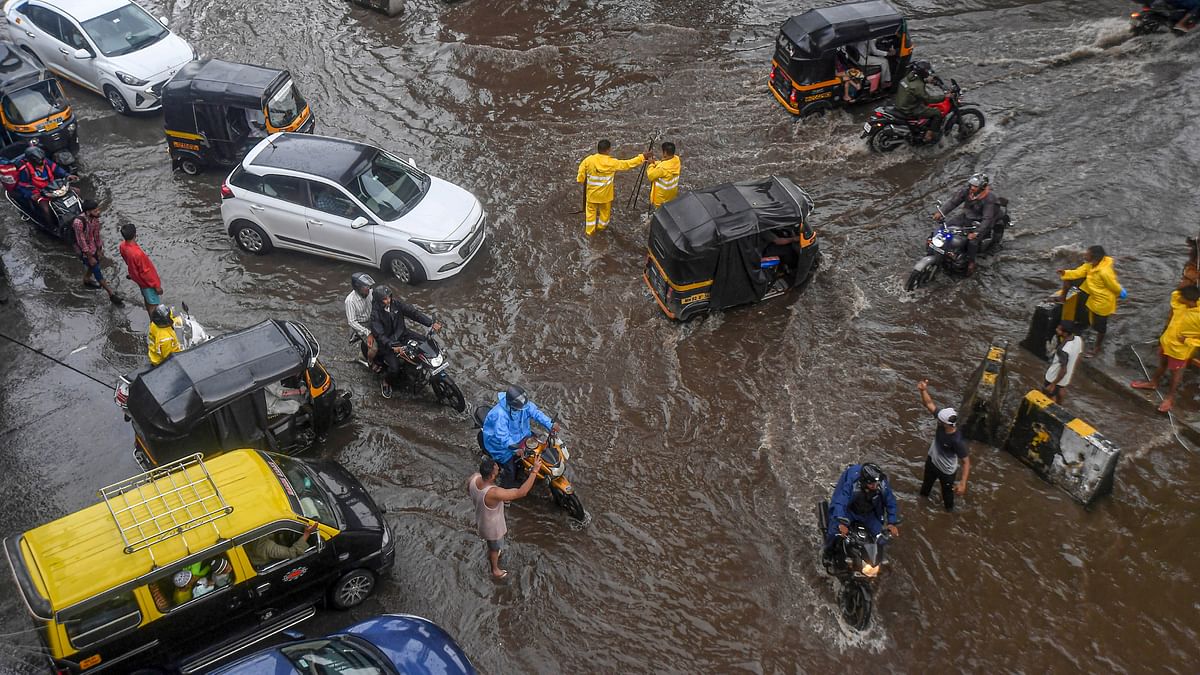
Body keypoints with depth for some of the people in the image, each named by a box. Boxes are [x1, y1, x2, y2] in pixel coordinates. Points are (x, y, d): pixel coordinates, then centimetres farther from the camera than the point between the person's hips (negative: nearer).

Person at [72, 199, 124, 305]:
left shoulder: (95, 218, -15)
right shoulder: (79, 222, -36)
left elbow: (96, 234, -2)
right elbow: (82, 241, -27)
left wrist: (99, 250, 5)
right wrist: (90, 257, -19)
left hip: (94, 247, 7)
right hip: (84, 250, -7)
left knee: (93, 265, 28)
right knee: (96, 270, 2)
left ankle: (86, 280, 58)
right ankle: (112, 295, 9)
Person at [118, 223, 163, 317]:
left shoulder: (122, 246, -14)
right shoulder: (138, 253, -40)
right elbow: (146, 272, -29)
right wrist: (157, 286, -16)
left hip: (137, 277, 9)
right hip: (147, 281, -9)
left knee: (147, 300, 27)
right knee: (153, 305, 9)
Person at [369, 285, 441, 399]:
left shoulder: (396, 304, -7)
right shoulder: (375, 314, -21)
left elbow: (413, 312, -10)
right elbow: (379, 335, -28)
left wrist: (432, 323, -20)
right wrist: (392, 346, -44)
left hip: (402, 334, 6)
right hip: (387, 342, -6)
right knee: (394, 368, -23)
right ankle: (386, 384, 11)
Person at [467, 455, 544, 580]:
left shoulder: (473, 478, -26)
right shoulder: (493, 493, -48)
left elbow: (469, 491, -1)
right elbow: (521, 492, -46)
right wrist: (535, 471, -45)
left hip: (481, 519, 6)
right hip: (492, 527, -6)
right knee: (495, 549, 26)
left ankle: (491, 556, 67)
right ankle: (495, 571, 53)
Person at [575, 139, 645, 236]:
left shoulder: (588, 160, -18)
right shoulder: (612, 163, -23)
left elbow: (581, 173, -8)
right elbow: (628, 164, -16)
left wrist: (580, 180, 12)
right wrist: (642, 157, -9)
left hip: (591, 193, 1)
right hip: (605, 194, -1)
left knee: (591, 210, 19)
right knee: (605, 210, 24)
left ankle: (590, 230, 27)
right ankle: (602, 226, 43)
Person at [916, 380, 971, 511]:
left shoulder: (957, 441, -44)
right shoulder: (944, 419, -30)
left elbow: (966, 462, -35)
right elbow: (930, 404, -21)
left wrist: (963, 483, -41)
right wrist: (923, 390, -38)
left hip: (946, 470, -5)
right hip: (932, 460, 5)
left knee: (947, 491, 27)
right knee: (927, 480, 36)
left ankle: (949, 508, 58)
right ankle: (924, 494, 68)